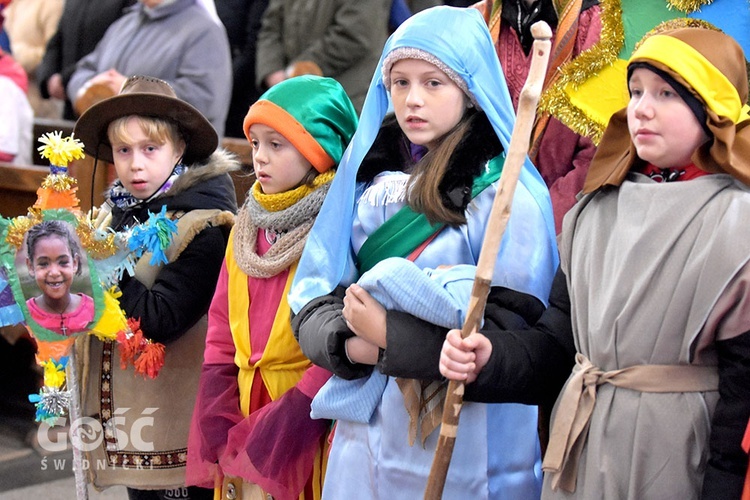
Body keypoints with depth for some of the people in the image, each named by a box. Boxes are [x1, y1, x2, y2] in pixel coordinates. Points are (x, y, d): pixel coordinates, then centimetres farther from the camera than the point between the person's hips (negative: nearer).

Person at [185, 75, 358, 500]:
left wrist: (267, 443, -16)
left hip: (310, 437, -6)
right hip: (247, 417, 6)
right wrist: (219, 437, -1)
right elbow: (221, 335, 9)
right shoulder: (249, 226, 9)